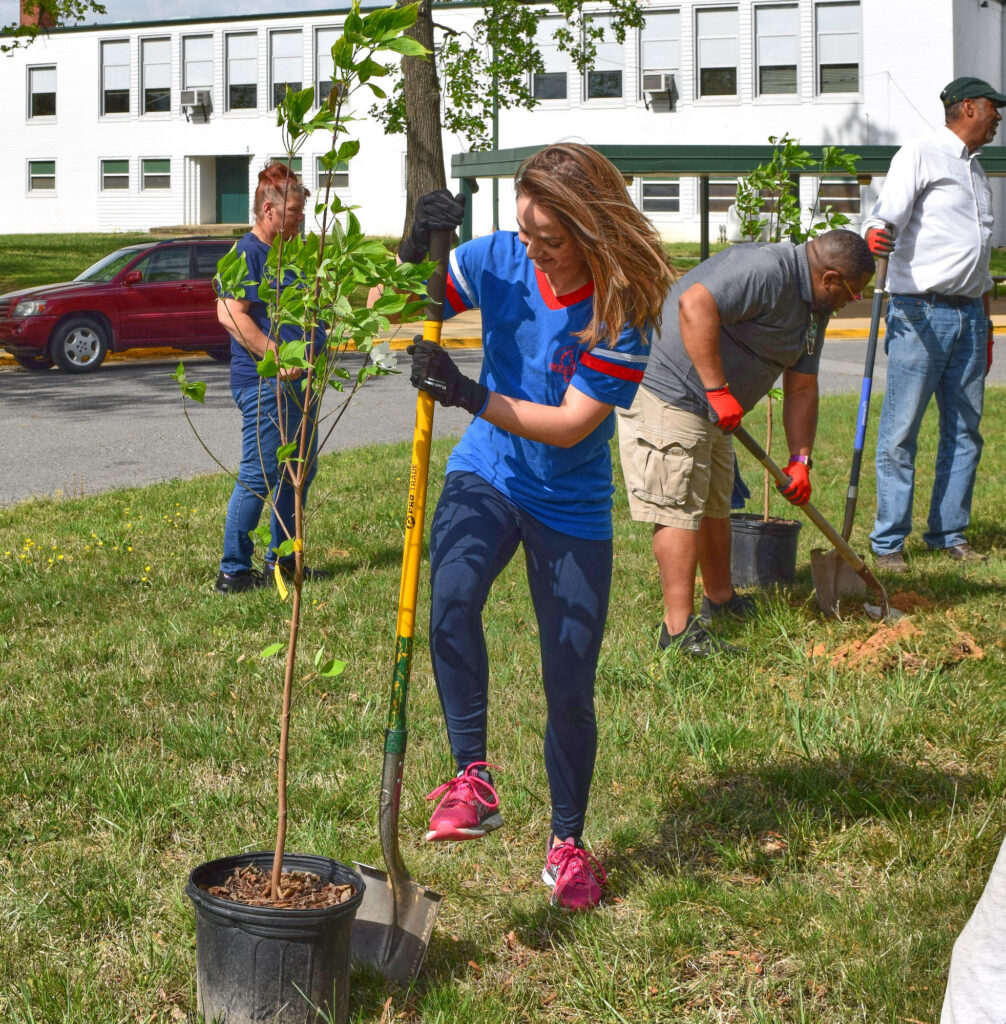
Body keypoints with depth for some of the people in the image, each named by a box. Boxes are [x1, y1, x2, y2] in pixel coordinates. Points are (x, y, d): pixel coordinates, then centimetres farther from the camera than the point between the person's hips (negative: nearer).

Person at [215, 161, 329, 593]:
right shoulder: (246, 253, -11)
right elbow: (230, 313, -22)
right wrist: (278, 357, -26)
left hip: (295, 380, 10)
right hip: (263, 384, -10)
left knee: (300, 471, 15)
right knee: (258, 476, -8)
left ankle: (282, 559, 26)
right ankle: (234, 571, -1)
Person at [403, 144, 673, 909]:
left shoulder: (624, 308, -21)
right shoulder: (497, 260, -11)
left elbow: (570, 425, -22)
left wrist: (470, 396, -31)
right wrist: (416, 255, -27)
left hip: (571, 504, -2)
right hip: (487, 477, 2)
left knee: (571, 685, 3)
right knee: (451, 599, -31)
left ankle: (567, 842, 25)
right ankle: (473, 778, -17)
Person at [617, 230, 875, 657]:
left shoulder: (814, 306, 11)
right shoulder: (765, 270, -23)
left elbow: (802, 389, 15)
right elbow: (696, 304, -35)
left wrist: (800, 459, 9)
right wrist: (718, 389, -32)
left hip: (711, 411, 11)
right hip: (664, 393, -11)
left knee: (716, 503, 19)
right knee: (680, 507, -13)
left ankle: (720, 599, 35)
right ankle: (679, 628, -13)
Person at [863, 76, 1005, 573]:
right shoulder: (920, 155, -2)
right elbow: (889, 211, -18)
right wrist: (874, 232, -41)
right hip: (921, 312, -8)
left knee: (964, 431, 8)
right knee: (900, 433, -6)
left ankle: (949, 532, 17)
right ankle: (888, 541, -1)